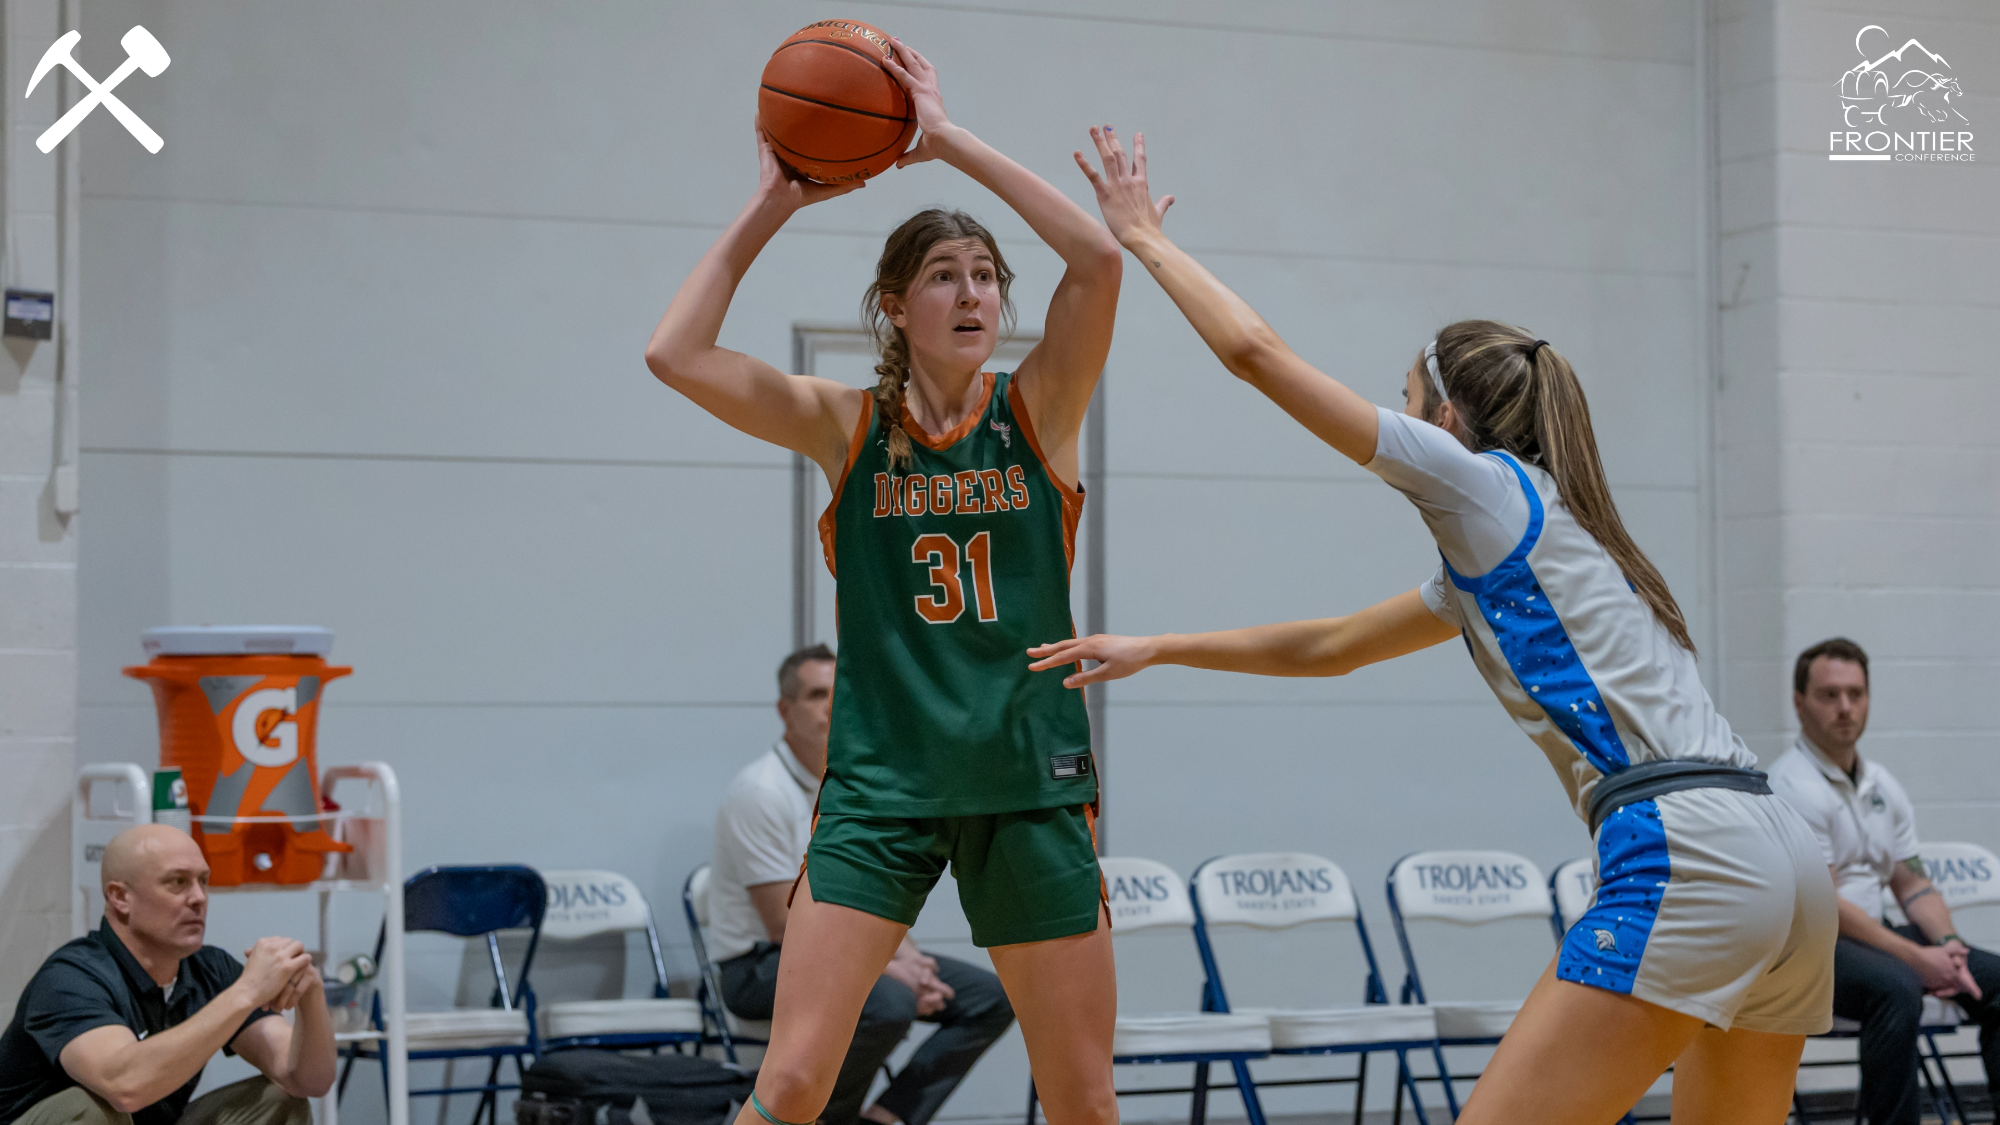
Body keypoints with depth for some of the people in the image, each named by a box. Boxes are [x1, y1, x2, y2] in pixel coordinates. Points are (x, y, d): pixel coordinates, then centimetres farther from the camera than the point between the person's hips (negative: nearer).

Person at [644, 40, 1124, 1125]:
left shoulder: (1037, 411, 2)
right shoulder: (846, 426, 2)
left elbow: (1098, 259, -15)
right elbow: (675, 355, -10)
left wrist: (950, 139, -12)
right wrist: (769, 207, -7)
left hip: (1029, 779, 1)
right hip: (880, 782, -1)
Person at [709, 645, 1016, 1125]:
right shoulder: (761, 791, -16)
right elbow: (786, 927, -18)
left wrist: (910, 962, -5)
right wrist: (887, 970, -17)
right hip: (763, 966, -9)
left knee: (990, 997, -4)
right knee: (888, 1002, -36)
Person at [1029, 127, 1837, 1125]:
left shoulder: (1482, 480, 3)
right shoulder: (1496, 551, 28)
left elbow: (1255, 351, 2)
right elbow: (1328, 647, 38)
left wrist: (1145, 238, 16)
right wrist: (1152, 649, 41)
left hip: (1685, 854, -10)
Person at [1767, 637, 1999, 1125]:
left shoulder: (1881, 785, 13)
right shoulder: (1793, 786, -14)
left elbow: (1912, 883, 15)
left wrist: (1947, 944, -6)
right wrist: (1917, 959, -20)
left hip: (1874, 935, 8)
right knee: (1897, 988, -36)